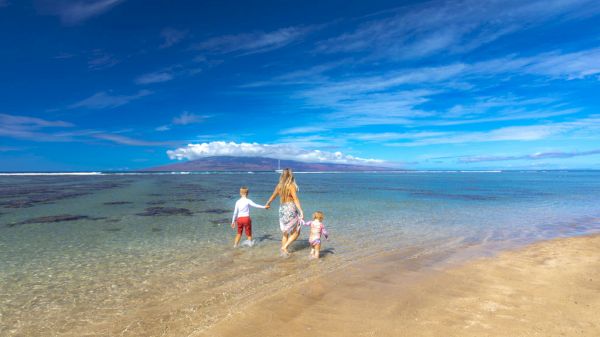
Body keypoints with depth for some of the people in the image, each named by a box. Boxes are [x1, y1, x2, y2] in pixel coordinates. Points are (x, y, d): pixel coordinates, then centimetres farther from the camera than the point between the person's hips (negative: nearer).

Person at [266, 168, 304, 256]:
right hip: (290, 209, -6)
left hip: (282, 209, 6)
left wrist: (267, 204, 36)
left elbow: (273, 196, 18)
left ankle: (284, 251, 19)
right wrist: (301, 211, -21)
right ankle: (284, 247, -2)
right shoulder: (291, 186, -11)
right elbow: (295, 199, -19)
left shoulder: (279, 186, 4)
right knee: (296, 232, 8)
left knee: (284, 233, 16)